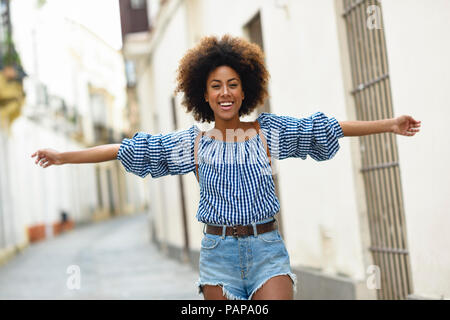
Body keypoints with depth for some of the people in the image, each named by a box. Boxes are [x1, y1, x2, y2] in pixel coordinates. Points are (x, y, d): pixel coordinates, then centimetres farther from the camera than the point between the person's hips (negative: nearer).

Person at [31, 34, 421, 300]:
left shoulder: (268, 132, 4)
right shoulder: (192, 142, 4)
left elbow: (330, 128, 3)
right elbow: (125, 149, 5)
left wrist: (388, 124, -2)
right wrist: (63, 156, 5)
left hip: (267, 247, 0)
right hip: (218, 250, 1)